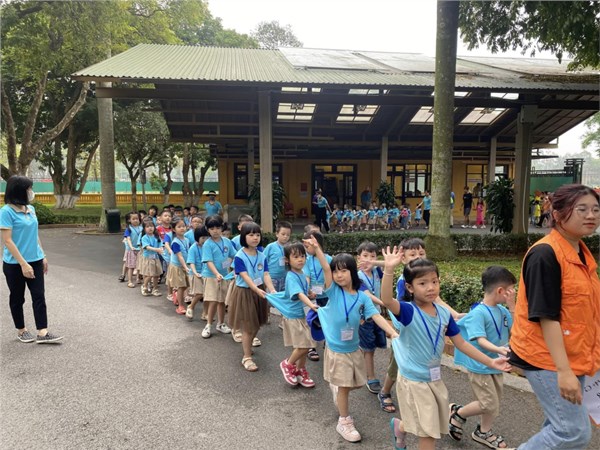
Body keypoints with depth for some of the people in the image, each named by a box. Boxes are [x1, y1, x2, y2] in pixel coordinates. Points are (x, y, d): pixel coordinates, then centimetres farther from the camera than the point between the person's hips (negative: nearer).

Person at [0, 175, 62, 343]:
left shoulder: (31, 209, 5)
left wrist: (43, 256, 13)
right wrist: (23, 264, -20)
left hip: (35, 261, 6)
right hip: (15, 264, -5)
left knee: (39, 296, 1)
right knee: (17, 298, 11)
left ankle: (42, 333, 3)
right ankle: (21, 331, 26)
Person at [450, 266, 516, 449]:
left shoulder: (502, 310, 2)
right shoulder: (478, 312, -23)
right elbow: (480, 340, -29)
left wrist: (512, 306, -8)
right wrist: (498, 349, -46)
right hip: (480, 365, -8)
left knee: (494, 402, 18)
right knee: (489, 404, -4)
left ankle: (484, 432, 39)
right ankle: (458, 413, 19)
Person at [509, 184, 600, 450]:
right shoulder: (545, 254, -20)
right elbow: (546, 316, -22)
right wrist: (563, 370, -24)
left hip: (570, 357, 9)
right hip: (547, 358, -9)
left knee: (561, 426, 16)